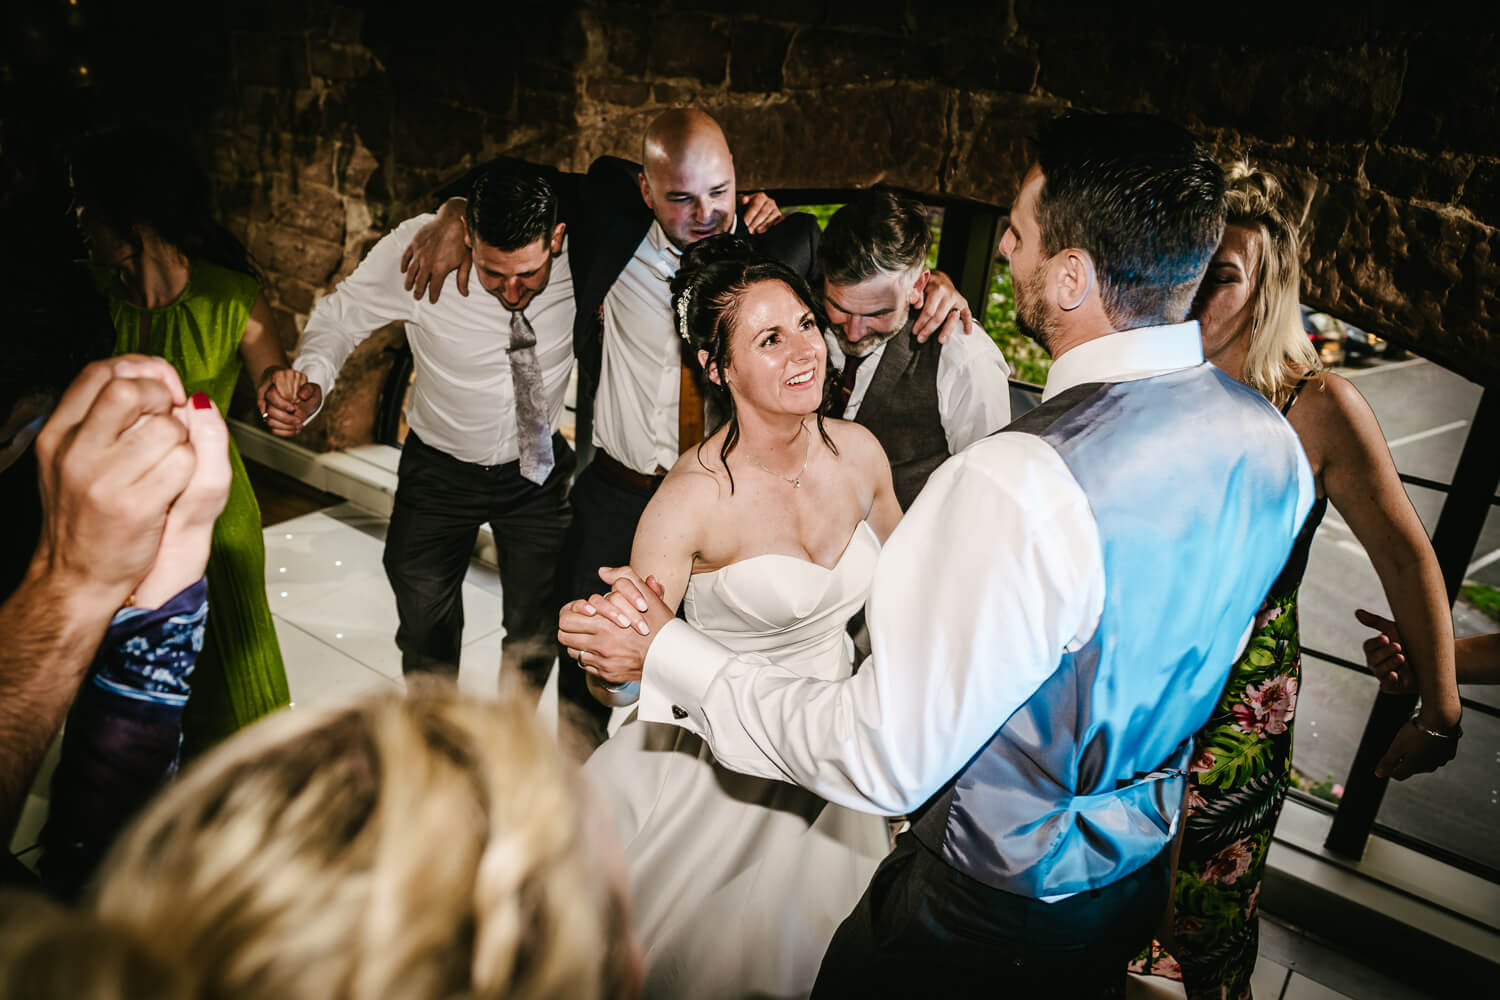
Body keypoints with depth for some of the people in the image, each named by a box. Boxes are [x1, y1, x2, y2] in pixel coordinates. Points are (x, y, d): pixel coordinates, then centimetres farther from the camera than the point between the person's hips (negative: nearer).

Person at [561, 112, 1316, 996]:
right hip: (1140, 873, 7)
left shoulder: (1022, 489, -37)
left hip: (995, 908, -7)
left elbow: (884, 762, -30)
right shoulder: (1272, 442, -11)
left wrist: (670, 656, -20)